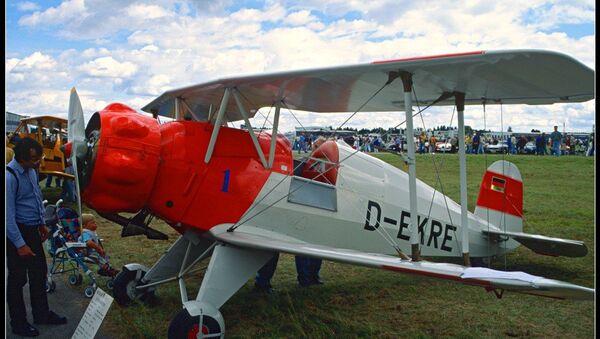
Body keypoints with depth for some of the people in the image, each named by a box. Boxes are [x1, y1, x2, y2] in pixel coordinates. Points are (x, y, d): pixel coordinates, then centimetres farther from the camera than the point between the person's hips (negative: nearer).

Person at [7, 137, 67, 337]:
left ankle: (41, 314, 34)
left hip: (32, 230, 8)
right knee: (18, 278, 6)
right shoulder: (10, 177, -24)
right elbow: (8, 215, -23)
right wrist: (20, 244, -20)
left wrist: (42, 223, 21)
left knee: (39, 272, 18)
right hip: (17, 232, -8)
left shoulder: (31, 170, 2)